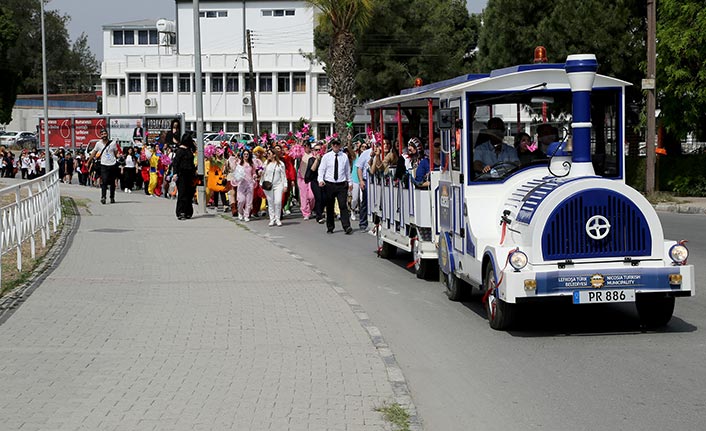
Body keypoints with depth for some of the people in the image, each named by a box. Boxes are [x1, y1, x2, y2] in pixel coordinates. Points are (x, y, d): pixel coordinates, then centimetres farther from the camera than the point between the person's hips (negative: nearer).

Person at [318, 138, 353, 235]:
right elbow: (321, 169, 1)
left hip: (342, 184, 0)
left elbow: (348, 170, 15)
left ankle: (347, 227, -14)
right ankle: (330, 228, 15)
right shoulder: (326, 156, 4)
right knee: (329, 207, 6)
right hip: (329, 184, 0)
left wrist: (349, 182, 15)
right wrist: (321, 180, -14)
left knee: (343, 205, -10)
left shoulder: (344, 156, 8)